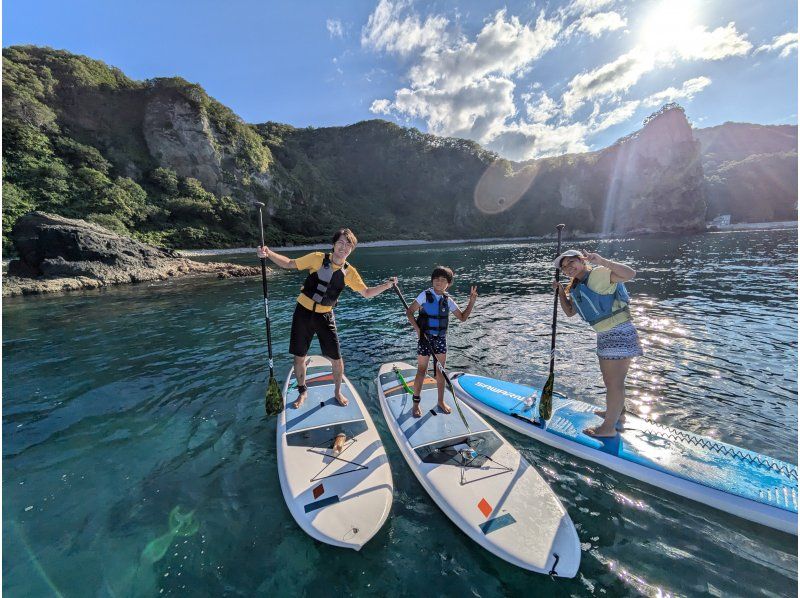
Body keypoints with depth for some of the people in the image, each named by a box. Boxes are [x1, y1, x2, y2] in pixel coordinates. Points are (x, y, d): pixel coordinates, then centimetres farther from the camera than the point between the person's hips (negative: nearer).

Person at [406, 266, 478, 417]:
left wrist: (472, 301, -4)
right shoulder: (425, 295, -10)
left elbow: (463, 317, 7)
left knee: (441, 371, 12)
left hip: (441, 338, 4)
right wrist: (418, 329, -20)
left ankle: (441, 401, 28)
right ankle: (416, 403, 18)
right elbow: (409, 311, -10)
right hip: (425, 337, -4)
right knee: (421, 371, 2)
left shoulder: (448, 300, 3)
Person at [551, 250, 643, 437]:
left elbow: (630, 273, -30)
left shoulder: (599, 274, -16)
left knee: (614, 382, 1)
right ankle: (617, 413, 45)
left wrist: (602, 261, -37)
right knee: (609, 379, 24)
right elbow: (570, 312, 15)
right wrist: (561, 293, 3)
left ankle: (609, 428, 14)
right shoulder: (577, 288, 10)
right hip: (605, 336, 10)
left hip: (619, 334, -10)